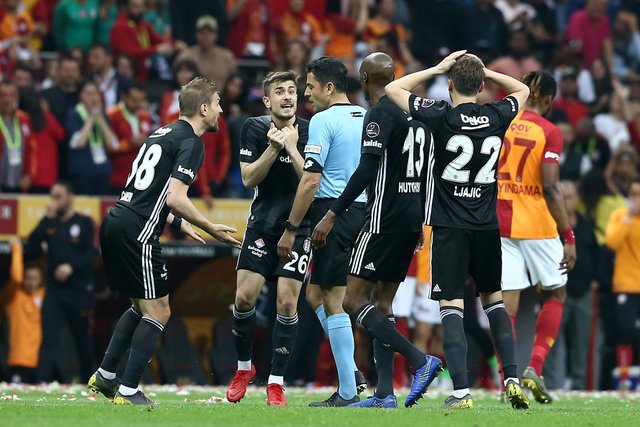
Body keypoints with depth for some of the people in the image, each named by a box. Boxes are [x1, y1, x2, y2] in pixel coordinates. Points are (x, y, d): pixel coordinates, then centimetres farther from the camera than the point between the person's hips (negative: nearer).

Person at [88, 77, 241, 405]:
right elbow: (175, 198, -18)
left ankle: (104, 376, 21)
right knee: (158, 312, -2)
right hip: (137, 233, -9)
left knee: (142, 307, 22)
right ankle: (128, 392, -4)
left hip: (115, 223, 9)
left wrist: (179, 223, 29)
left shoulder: (164, 133, 20)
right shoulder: (190, 142, -8)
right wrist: (211, 229, -8)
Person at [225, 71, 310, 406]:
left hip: (298, 227, -2)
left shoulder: (309, 132, -7)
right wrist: (273, 149, -19)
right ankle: (244, 367, 18)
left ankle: (276, 382, 3)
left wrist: (292, 147, -20)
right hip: (262, 224, 2)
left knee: (287, 303, -8)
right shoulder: (255, 128, -1)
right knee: (244, 297, -6)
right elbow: (249, 179, -7)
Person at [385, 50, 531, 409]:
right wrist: (485, 72, 13)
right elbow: (523, 90, 23)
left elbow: (393, 89, 1)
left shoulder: (442, 117, -11)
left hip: (449, 227, -4)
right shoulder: (497, 117, -1)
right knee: (494, 298, 18)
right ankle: (513, 379, 10)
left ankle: (461, 392, -13)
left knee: (452, 305, -4)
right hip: (487, 225, 4)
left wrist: (437, 69, 4)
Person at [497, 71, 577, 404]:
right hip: (538, 226, -3)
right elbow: (550, 188, -14)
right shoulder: (549, 132, -7)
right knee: (555, 295, 14)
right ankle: (535, 367, 0)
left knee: (507, 302, 3)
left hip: (499, 224, 3)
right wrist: (568, 236, -13)